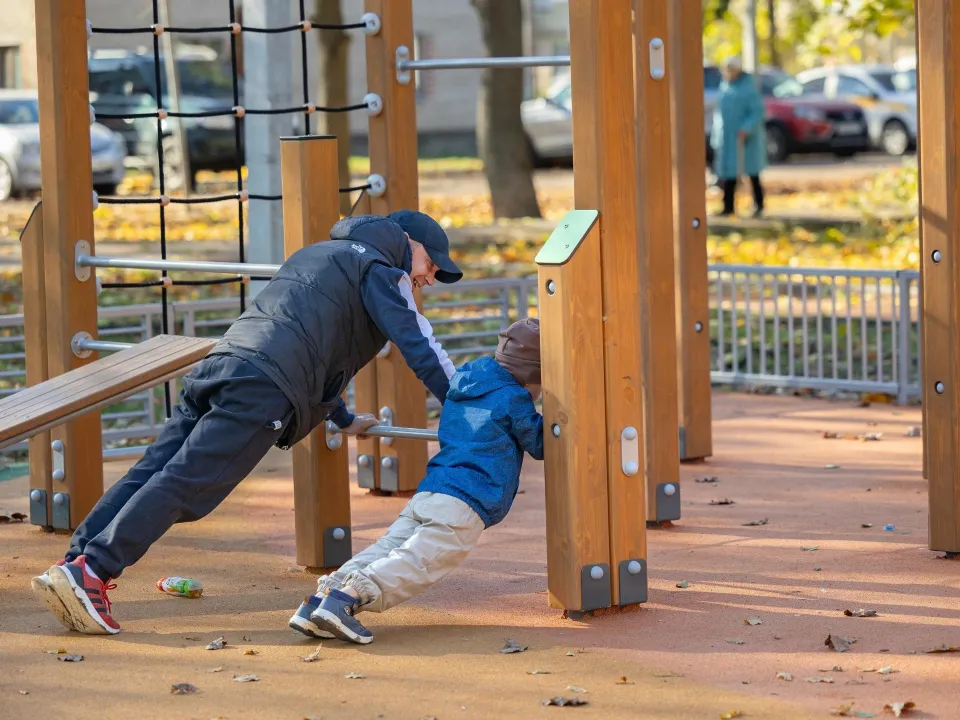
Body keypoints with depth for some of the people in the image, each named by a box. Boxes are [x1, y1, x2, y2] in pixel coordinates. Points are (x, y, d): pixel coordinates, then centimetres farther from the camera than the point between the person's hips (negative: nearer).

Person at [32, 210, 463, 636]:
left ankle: (72, 563, -13)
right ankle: (92, 570, -27)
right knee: (183, 483, -16)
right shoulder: (379, 269, 13)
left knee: (151, 472, -3)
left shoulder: (317, 255, 39)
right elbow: (420, 347, 5)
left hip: (222, 362, 8)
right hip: (265, 386, -8)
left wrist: (344, 419, 55)